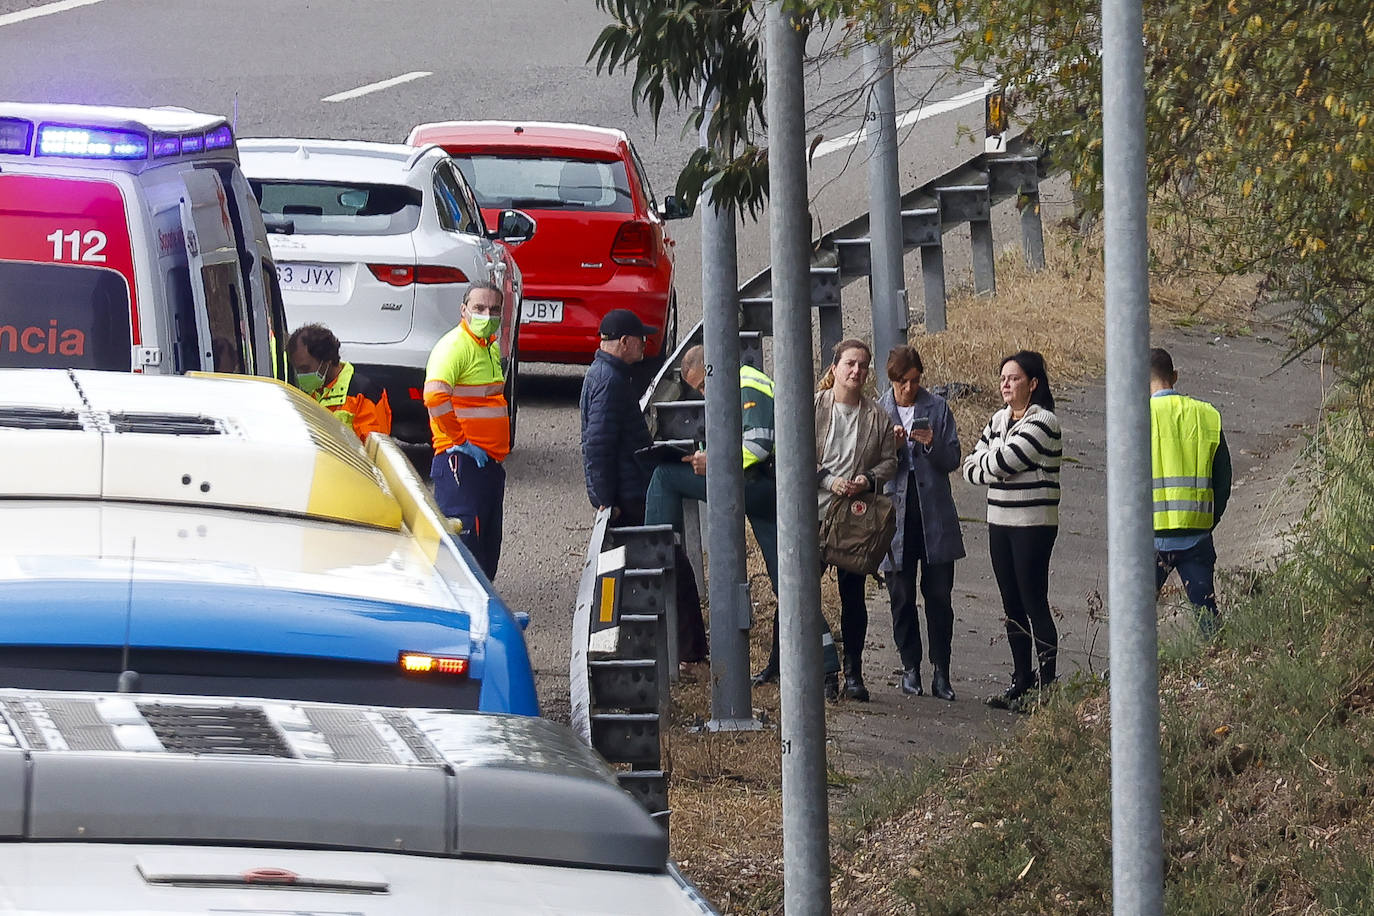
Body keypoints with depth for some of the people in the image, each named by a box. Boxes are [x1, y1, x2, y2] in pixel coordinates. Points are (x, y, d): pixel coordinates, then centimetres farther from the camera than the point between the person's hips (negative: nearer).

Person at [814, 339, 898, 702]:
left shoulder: (876, 416, 6)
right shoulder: (814, 407, -1)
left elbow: (889, 461, 10)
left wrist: (869, 479, -10)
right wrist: (828, 481, -16)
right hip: (814, 511, -1)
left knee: (853, 594, 4)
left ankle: (853, 672, 9)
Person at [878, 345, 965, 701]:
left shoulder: (937, 408, 4)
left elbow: (953, 459, 3)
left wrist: (932, 445, -16)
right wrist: (890, 445, -16)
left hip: (934, 511, 0)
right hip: (895, 511, 0)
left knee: (939, 595, 0)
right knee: (901, 597, 4)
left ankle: (941, 672, 5)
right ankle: (910, 668, 14)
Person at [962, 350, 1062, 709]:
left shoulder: (1042, 422, -12)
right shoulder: (998, 421, 14)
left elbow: (999, 463, -18)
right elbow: (971, 467, 11)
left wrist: (986, 463, 3)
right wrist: (993, 469, -7)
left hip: (1034, 524, -8)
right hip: (1000, 521, 8)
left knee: (1034, 603, -7)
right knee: (1011, 605, 10)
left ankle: (1048, 683, -3)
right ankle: (1021, 680, 17)